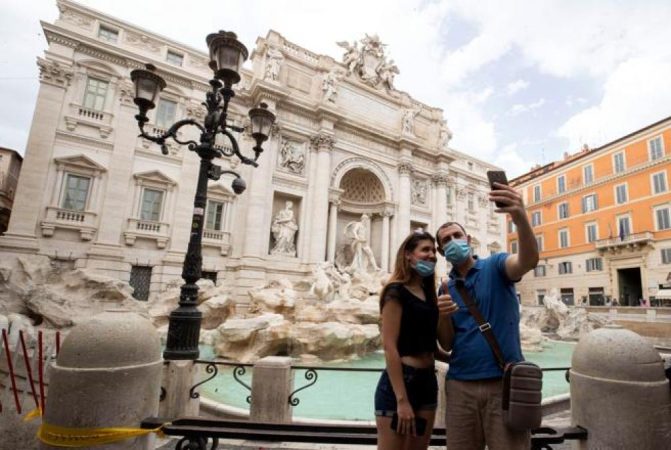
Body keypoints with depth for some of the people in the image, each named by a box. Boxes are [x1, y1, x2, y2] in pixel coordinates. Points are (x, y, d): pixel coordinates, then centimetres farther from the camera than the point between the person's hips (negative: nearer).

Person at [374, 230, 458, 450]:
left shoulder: (429, 294, 13)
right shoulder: (396, 291, -11)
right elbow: (389, 347, -17)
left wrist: (443, 317, -1)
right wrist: (401, 400, -20)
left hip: (428, 381, 8)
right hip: (398, 383, -8)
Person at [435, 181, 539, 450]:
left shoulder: (495, 267, -1)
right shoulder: (445, 289, 9)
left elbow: (529, 260, -24)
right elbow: (446, 344, 7)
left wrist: (520, 218, -43)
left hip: (504, 382, -3)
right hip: (460, 386, 4)